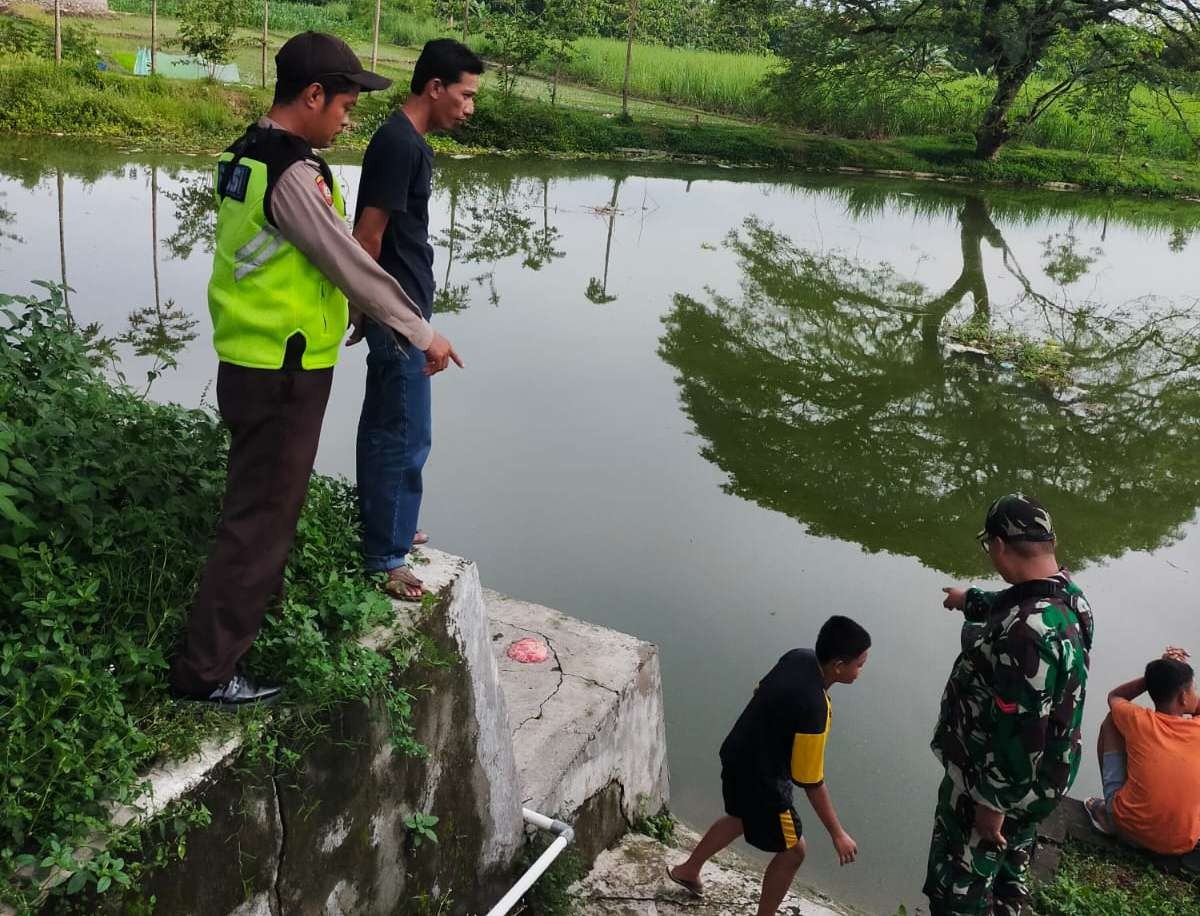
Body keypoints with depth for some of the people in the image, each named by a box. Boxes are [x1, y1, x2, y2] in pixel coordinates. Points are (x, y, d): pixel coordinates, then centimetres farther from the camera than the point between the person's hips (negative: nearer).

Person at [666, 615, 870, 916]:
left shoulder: (798, 657, -11)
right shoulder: (815, 709, -35)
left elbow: (761, 691, 8)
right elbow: (812, 783, -25)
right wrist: (837, 833, -14)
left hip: (738, 757, 9)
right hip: (760, 778, -9)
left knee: (741, 819, 34)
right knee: (793, 851, 14)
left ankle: (687, 870, 53)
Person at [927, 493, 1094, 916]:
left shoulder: (1025, 633, -38)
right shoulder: (1068, 591, -6)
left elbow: (1019, 734, -33)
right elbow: (1010, 607, 18)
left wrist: (992, 803, -19)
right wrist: (971, 600, 37)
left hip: (994, 780, -9)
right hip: (1039, 774, 9)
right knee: (1006, 872, 30)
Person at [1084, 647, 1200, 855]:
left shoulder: (1139, 720, -11)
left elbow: (1114, 697, 15)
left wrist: (1157, 675, 7)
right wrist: (1182, 670, 11)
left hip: (1126, 826, -1)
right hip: (1182, 844, 1)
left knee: (1110, 722, 13)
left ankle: (1108, 812, 21)